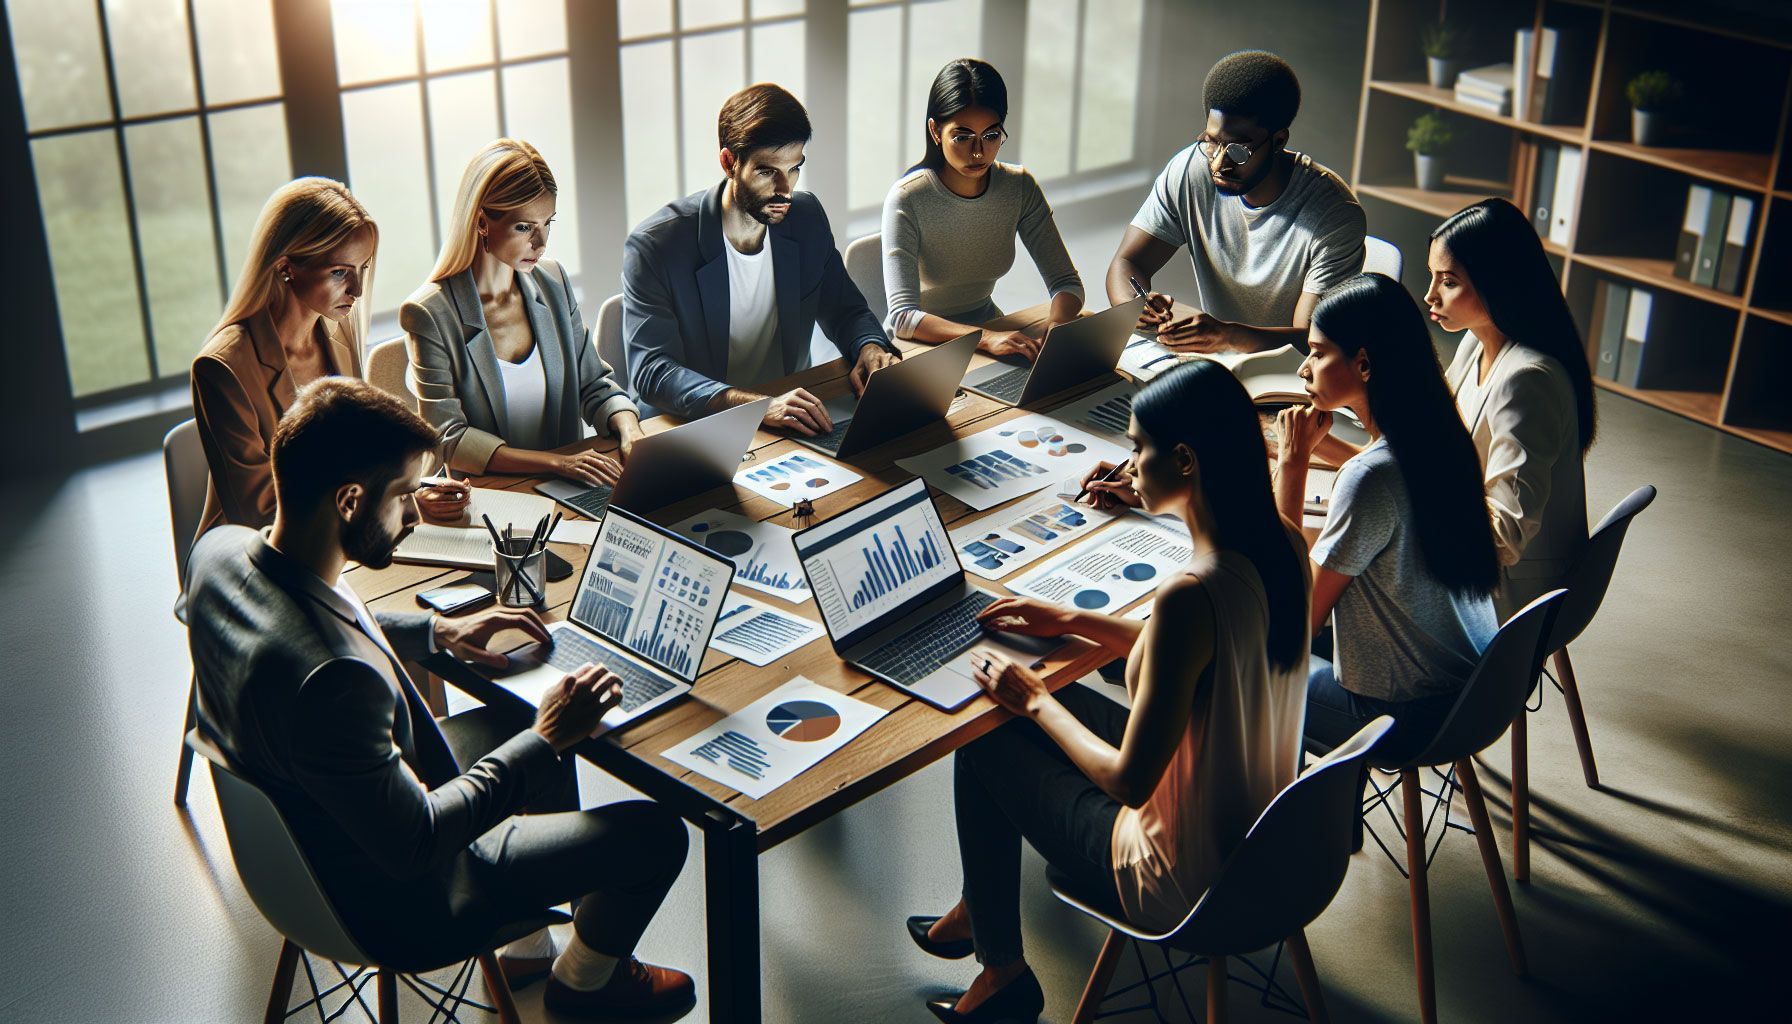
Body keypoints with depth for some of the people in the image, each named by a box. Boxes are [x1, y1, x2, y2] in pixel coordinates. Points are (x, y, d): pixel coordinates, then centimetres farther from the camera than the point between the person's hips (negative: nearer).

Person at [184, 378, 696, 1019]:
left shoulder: (221, 548, -14)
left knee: (509, 722, 25)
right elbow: (412, 844, -29)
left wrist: (436, 631, 5)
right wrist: (547, 741, -22)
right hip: (397, 902, -9)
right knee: (654, 834, -1)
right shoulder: (331, 678, -42)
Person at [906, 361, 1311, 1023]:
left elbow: (1128, 780, -26)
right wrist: (1071, 621, 12)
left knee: (983, 745, 8)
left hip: (1185, 886, -8)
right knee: (1064, 703, 23)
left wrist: (1036, 700, -10)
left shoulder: (1190, 597, -34)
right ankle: (981, 913, 42)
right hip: (1262, 838, 8)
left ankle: (1001, 971, 28)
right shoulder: (1280, 547, -8)